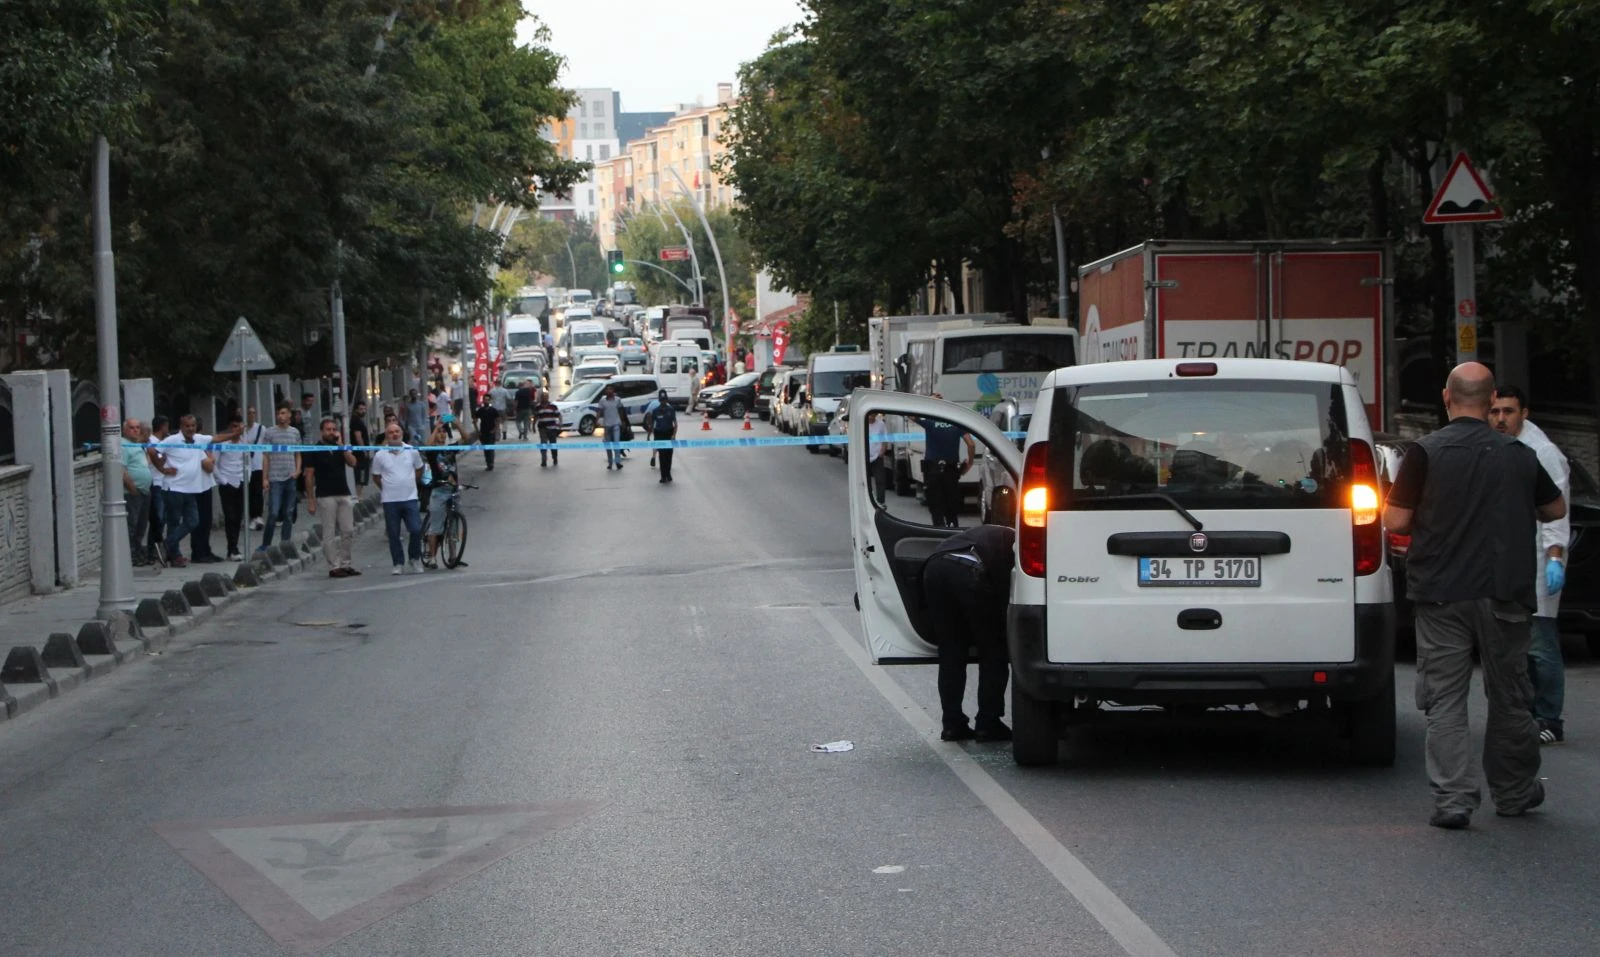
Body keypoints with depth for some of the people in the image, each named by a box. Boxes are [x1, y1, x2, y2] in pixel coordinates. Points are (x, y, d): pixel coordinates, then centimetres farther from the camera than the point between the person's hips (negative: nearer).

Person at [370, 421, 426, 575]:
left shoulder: (412, 451, 2)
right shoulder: (380, 455, -2)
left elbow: (419, 470, 16)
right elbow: (376, 477, 9)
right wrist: (388, 488, 9)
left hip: (410, 498, 0)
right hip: (390, 500, 0)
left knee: (416, 530, -7)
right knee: (393, 535, 2)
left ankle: (415, 558, 14)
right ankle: (399, 564, 11)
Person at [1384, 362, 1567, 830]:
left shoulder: (1425, 452, -8)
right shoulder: (1519, 456, 2)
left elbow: (1395, 520, -10)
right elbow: (1555, 509, 15)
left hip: (1442, 594, -2)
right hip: (1504, 594, 2)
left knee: (1445, 700, 1)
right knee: (1510, 697, 15)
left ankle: (1453, 798, -8)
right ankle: (1514, 792, 26)